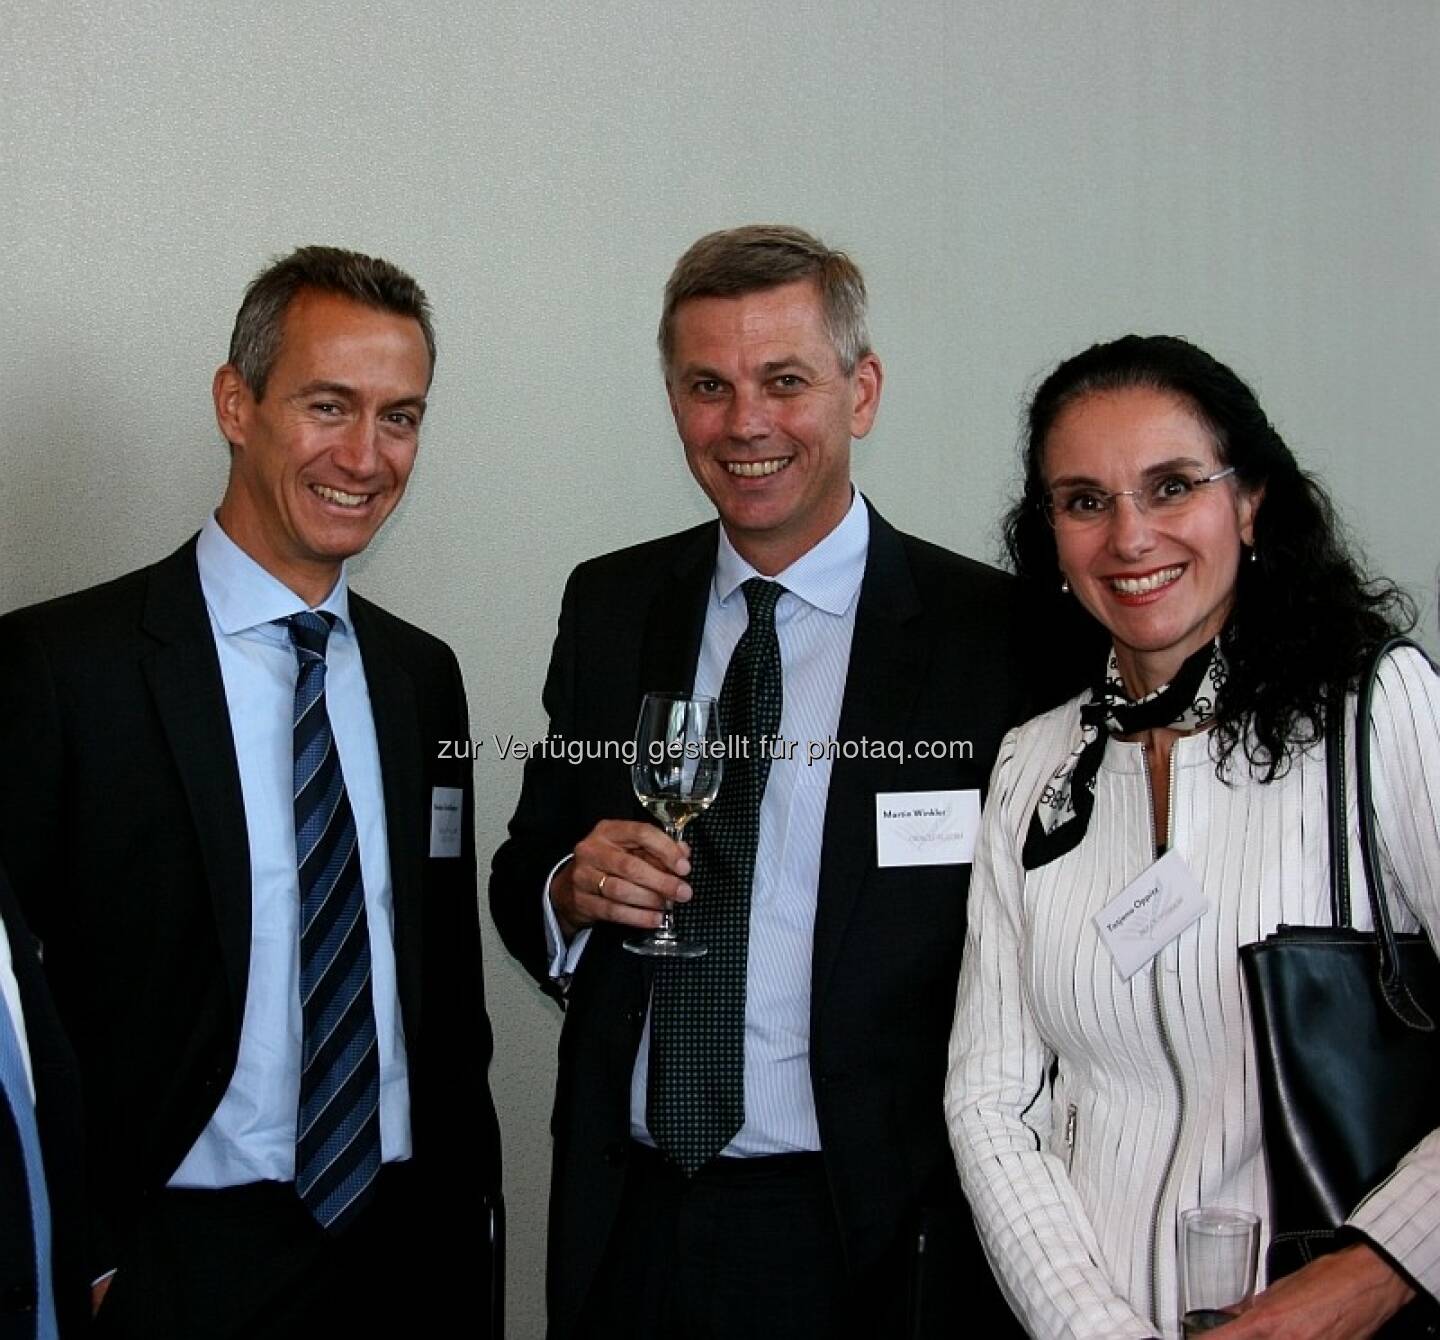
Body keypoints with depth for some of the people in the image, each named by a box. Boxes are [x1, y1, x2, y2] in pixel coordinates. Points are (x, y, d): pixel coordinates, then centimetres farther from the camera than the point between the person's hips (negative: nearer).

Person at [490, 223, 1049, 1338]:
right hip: (625, 1216, 4)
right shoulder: (608, 608, 4)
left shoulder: (990, 633, -9)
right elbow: (525, 875, 11)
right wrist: (571, 890, -11)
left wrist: (968, 1239, -14)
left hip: (863, 1240, -3)